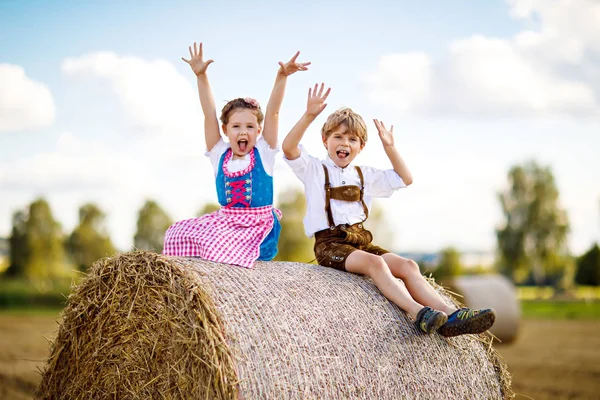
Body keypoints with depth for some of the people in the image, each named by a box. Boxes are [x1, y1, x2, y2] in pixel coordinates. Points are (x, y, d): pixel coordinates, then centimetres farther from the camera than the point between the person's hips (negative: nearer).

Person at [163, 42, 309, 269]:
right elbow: (210, 114, 0)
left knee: (218, 243, -29)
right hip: (225, 221, 4)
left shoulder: (263, 153, -1)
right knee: (178, 234, -12)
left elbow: (272, 112, -9)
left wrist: (282, 77, -18)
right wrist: (201, 76, -6)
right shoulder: (219, 154, 5)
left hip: (258, 225, -4)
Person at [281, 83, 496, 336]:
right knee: (374, 262, -33)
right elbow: (288, 148, -13)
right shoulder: (314, 170, 5)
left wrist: (389, 147, 17)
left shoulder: (365, 176, 21)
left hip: (360, 239, 6)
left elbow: (405, 179, 25)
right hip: (330, 243, -6)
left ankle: (449, 315, -31)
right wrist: (309, 115, -24)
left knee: (407, 265, -18)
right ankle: (418, 313, -49)